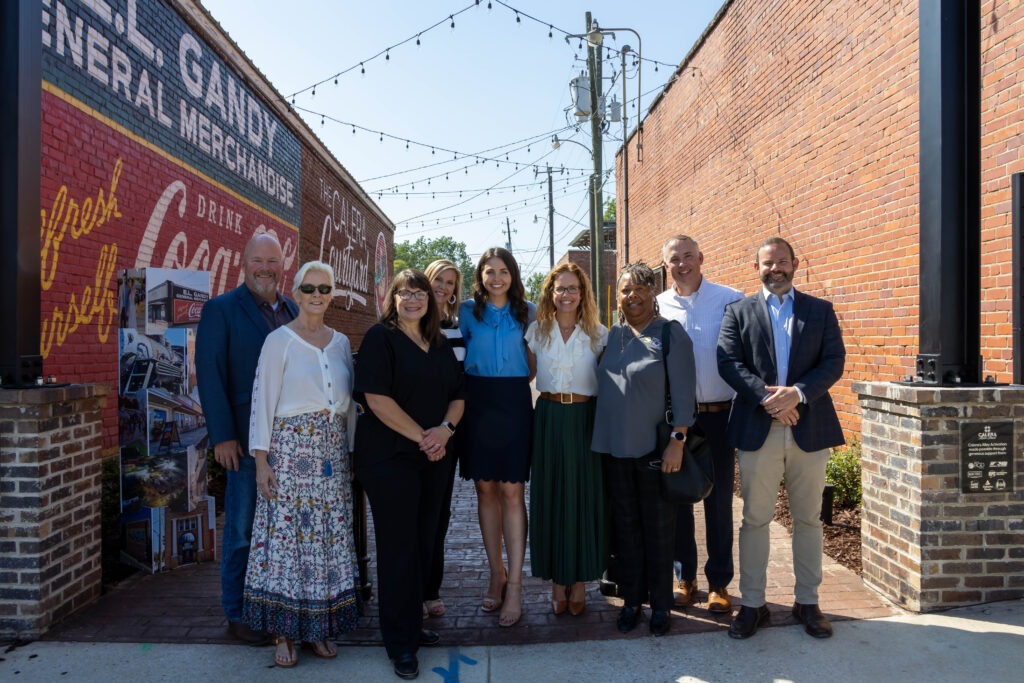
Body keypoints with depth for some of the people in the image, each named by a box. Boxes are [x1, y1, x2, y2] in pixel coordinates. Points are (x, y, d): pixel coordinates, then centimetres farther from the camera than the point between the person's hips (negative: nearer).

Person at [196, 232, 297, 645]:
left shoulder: (294, 311, 12)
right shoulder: (221, 310, -3)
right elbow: (210, 375, -8)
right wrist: (222, 436, -14)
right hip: (248, 440, -5)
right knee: (243, 530, 5)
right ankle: (238, 614, 20)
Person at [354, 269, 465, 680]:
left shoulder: (440, 345, 14)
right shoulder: (380, 338, -5)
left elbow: (457, 396, 13)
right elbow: (377, 398, -15)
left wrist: (446, 428, -8)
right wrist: (422, 437, -15)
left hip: (433, 459, 6)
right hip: (390, 457, -6)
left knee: (424, 543, 10)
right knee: (399, 547, 1)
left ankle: (412, 624, 27)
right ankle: (401, 644, 13)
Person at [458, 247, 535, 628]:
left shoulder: (527, 313, 7)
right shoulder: (468, 311, 8)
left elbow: (535, 363, 14)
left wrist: (517, 380, -1)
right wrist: (483, 378, 8)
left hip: (515, 405, -1)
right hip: (478, 404, 2)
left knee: (512, 491, -5)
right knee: (485, 489, 6)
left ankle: (514, 586, 0)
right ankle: (496, 574, 19)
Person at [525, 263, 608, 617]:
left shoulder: (598, 333, 3)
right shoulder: (537, 330, 6)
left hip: (585, 419, -1)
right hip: (549, 419, 1)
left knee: (584, 496, 2)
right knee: (550, 495, 4)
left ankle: (579, 580, 16)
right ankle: (557, 581, 16)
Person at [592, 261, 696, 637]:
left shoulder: (670, 333, -7)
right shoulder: (614, 335, 8)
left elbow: (683, 392, -10)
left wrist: (677, 441, -16)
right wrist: (602, 436, 11)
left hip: (654, 449, -5)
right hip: (615, 447, 5)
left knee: (658, 528, 7)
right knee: (625, 525, 13)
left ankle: (660, 604, 22)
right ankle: (631, 599, 26)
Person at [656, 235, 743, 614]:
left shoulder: (731, 300, -3)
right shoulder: (657, 306, 3)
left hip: (719, 414, -2)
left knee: (719, 500, 8)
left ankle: (719, 582, 22)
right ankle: (684, 576, 27)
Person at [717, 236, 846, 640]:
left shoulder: (821, 310, 10)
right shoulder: (739, 312, 7)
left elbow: (834, 361, 0)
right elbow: (728, 363, -4)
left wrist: (797, 393, -16)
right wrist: (767, 396, -17)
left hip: (809, 428, 1)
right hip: (757, 429, -1)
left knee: (808, 519, 10)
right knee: (755, 519, 5)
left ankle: (808, 603, 24)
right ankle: (752, 604, 16)